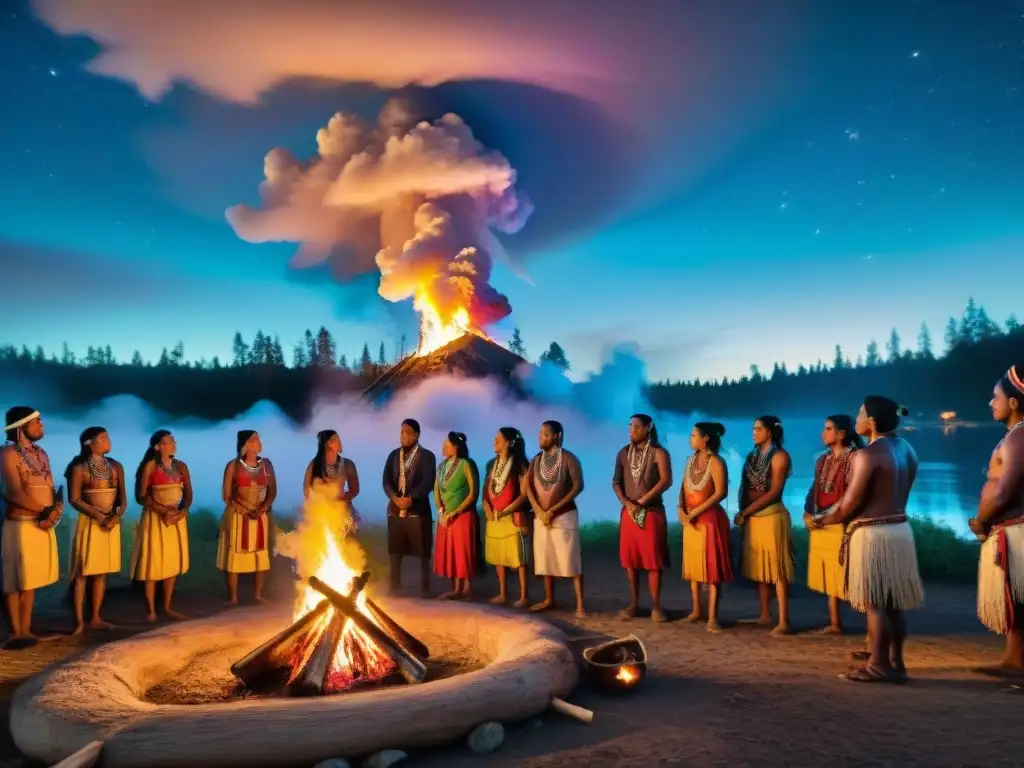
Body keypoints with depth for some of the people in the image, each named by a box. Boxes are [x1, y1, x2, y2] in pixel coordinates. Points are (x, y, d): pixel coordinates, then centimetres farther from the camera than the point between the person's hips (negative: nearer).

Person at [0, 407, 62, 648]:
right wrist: (45, 510, -10)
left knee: (31, 580, 11)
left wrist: (56, 511, -9)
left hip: (44, 525, 7)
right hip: (21, 525, -7)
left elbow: (52, 489, 11)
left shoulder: (41, 454, 15)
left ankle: (26, 630, 17)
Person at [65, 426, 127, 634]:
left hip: (112, 522, 5)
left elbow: (123, 497, 7)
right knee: (82, 572, -3)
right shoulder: (79, 468, -7)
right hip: (89, 522, -5)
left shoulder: (116, 466, 8)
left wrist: (117, 515, -11)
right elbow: (74, 499, -11)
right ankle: (79, 621, 1)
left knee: (102, 572, 8)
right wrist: (98, 516, -17)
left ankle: (95, 618, 14)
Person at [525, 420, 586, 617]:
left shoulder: (568, 458, -7)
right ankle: (549, 599, 21)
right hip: (541, 516, 5)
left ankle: (580, 604, -6)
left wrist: (554, 509, -16)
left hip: (564, 515, -5)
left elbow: (578, 486, -14)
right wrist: (539, 510, -11)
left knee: (571, 560, -7)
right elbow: (528, 486, 3)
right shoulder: (536, 460, 9)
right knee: (545, 559, 10)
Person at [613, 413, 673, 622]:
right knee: (630, 559, 5)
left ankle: (656, 605, 3)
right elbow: (616, 482, 6)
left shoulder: (658, 453, -5)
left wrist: (642, 501, -15)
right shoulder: (624, 453, 8)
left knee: (653, 559, -3)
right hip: (628, 512, 4)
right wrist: (627, 503, -11)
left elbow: (666, 481, -14)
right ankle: (633, 603, 13)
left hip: (652, 512, -4)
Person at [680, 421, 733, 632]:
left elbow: (721, 493, -18)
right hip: (691, 520, 7)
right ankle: (697, 610, 23)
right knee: (693, 565, 12)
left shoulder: (716, 462, -12)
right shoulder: (691, 460, 11)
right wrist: (681, 509, -7)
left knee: (712, 567, -5)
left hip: (710, 519, -7)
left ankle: (712, 618, -3)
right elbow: (684, 488, 11)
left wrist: (695, 512, -17)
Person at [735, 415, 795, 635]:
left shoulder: (779, 455, -6)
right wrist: (743, 513, -1)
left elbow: (774, 492, -12)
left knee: (777, 569, -6)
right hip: (753, 518, 7)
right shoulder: (753, 456, 14)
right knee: (759, 568, 9)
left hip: (772, 516, -7)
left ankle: (784, 621, -5)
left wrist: (745, 512, -11)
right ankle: (765, 615, 17)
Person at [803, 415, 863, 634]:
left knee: (844, 574, -7)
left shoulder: (853, 458, -11)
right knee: (828, 575, 13)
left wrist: (824, 517, -17)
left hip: (841, 525, -8)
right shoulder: (823, 459, 12)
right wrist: (808, 514, 0)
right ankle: (834, 623, 22)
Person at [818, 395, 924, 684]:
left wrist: (825, 520, 2)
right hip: (899, 528, 9)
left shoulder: (867, 455, -17)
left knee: (874, 603, 0)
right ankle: (895, 663, 20)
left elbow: (850, 503, -17)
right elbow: (896, 493, 12)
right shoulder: (907, 450, 9)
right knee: (893, 602, 14)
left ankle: (879, 665, 6)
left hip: (872, 533, -9)